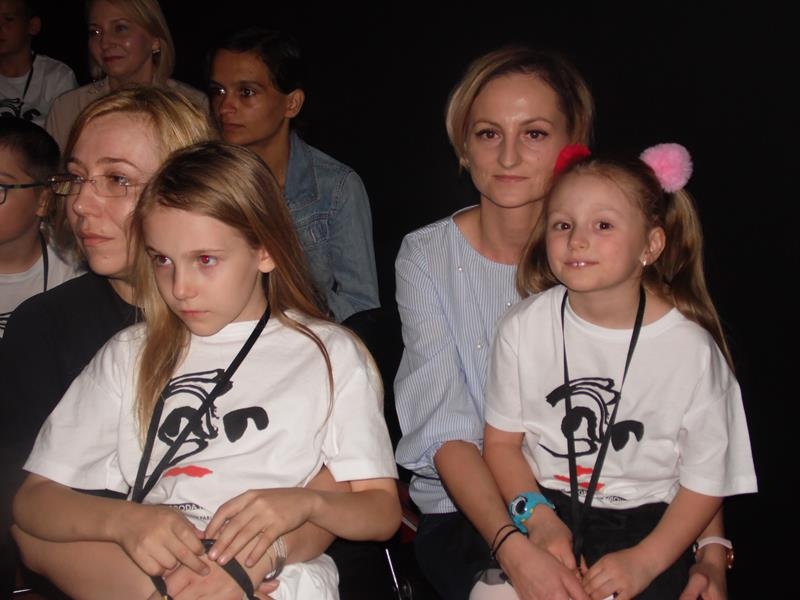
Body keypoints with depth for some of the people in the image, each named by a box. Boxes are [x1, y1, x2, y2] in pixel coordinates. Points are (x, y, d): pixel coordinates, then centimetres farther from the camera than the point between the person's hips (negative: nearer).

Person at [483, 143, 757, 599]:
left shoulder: (692, 350, -9)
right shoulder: (524, 327, -3)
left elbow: (705, 482, -2)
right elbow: (502, 441, 2)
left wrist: (644, 561, -13)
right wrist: (541, 521, -11)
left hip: (644, 524, -1)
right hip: (542, 508, 2)